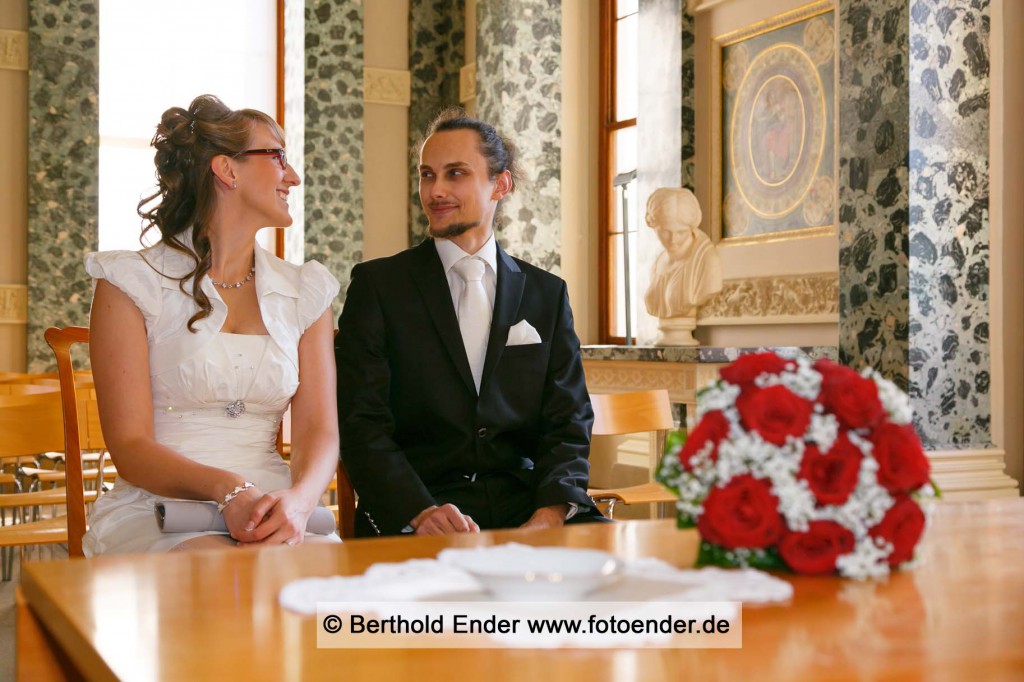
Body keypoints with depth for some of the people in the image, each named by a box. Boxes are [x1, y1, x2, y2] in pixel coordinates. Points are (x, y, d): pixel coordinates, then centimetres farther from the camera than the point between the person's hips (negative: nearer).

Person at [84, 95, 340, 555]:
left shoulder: (305, 292, 16)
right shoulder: (132, 283, 4)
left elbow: (319, 430, 5)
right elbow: (130, 448, -4)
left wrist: (298, 500, -19)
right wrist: (229, 490, -23)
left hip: (272, 513, 4)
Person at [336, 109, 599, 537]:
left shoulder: (547, 294, 14)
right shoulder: (377, 285, 6)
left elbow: (567, 422, 8)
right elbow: (361, 423, -3)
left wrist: (551, 511, -13)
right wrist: (421, 513, -21)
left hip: (525, 506, 4)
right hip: (407, 520, -3)